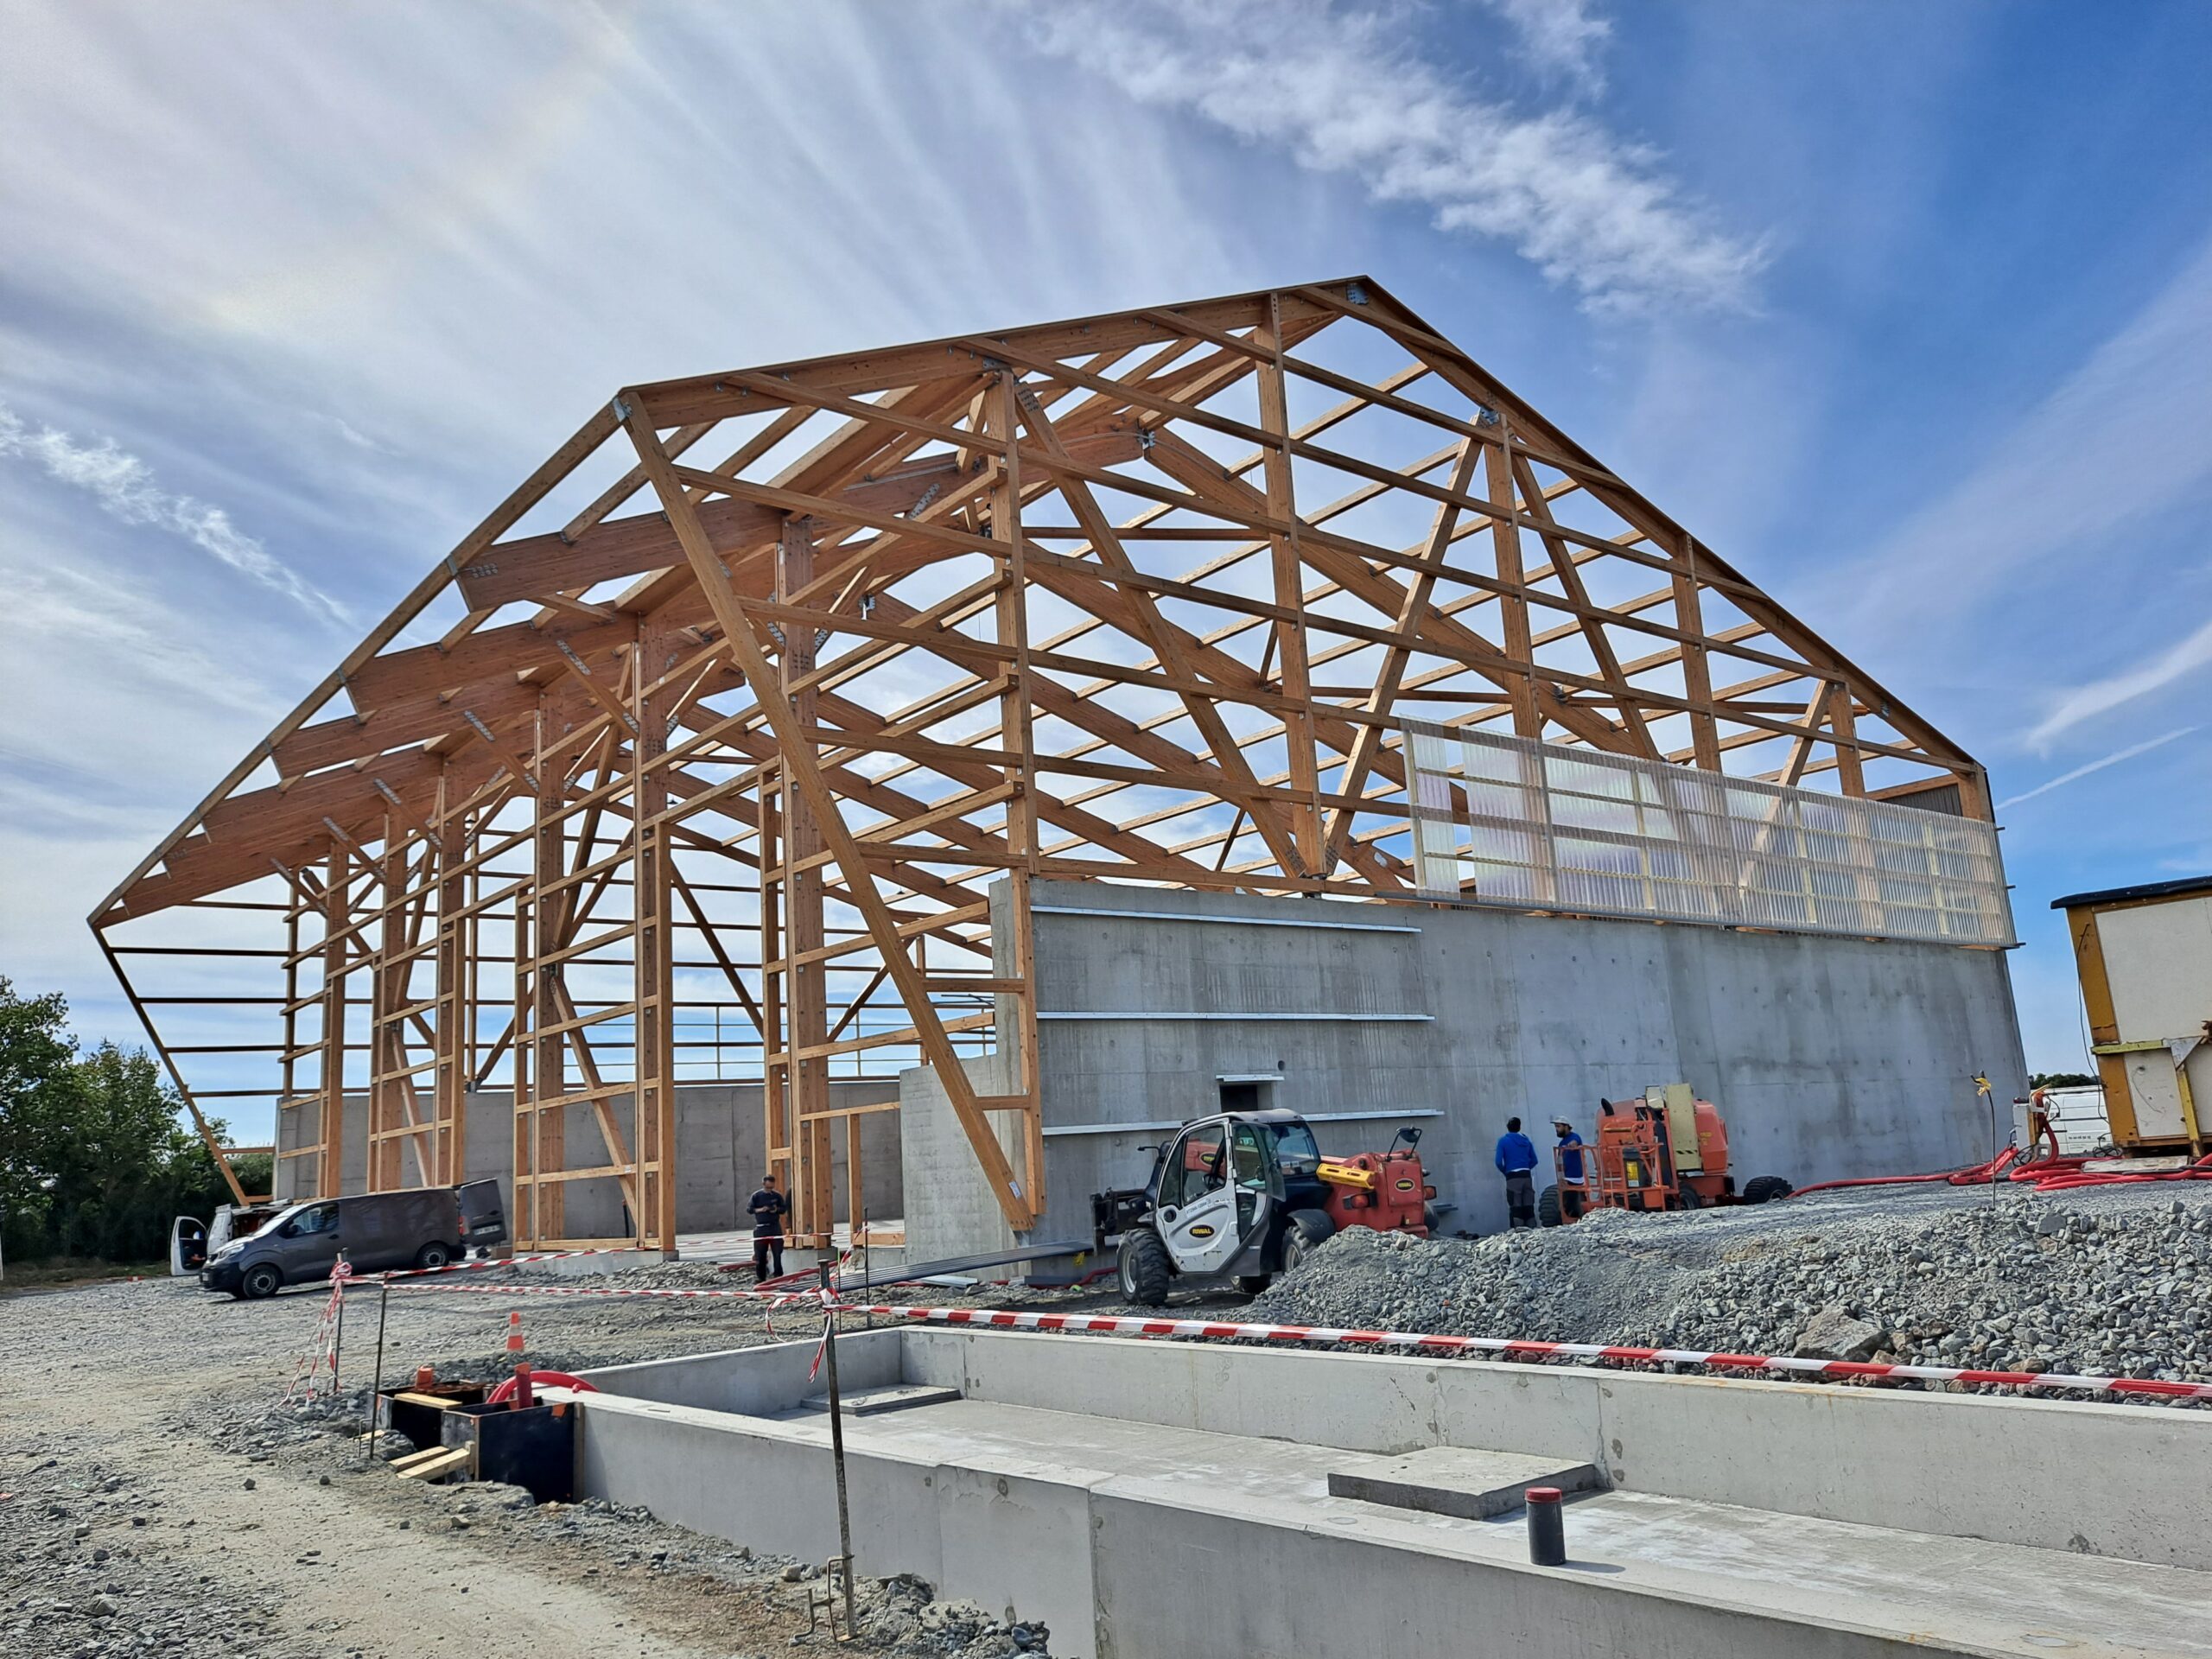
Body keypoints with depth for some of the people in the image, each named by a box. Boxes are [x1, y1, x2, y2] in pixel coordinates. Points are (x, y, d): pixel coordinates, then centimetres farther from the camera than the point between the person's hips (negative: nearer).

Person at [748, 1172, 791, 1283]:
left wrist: (777, 1209, -11)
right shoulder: (756, 1196, 2)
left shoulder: (777, 1196, 6)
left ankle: (778, 1274, 7)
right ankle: (760, 1276, 12)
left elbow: (784, 1209, 10)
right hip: (760, 1228, -1)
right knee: (760, 1254, 2)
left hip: (775, 1227, 1)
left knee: (777, 1252, 0)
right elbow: (749, 1208, 1)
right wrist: (759, 1210, -15)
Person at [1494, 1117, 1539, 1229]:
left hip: (1513, 1178, -4)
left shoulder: (1503, 1141, -2)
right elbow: (1534, 1160, 13)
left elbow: (1499, 1162, -8)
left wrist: (1505, 1172, 9)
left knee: (1515, 1208, -2)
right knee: (1529, 1207, 8)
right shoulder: (1526, 1140, 12)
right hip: (1526, 1176, 4)